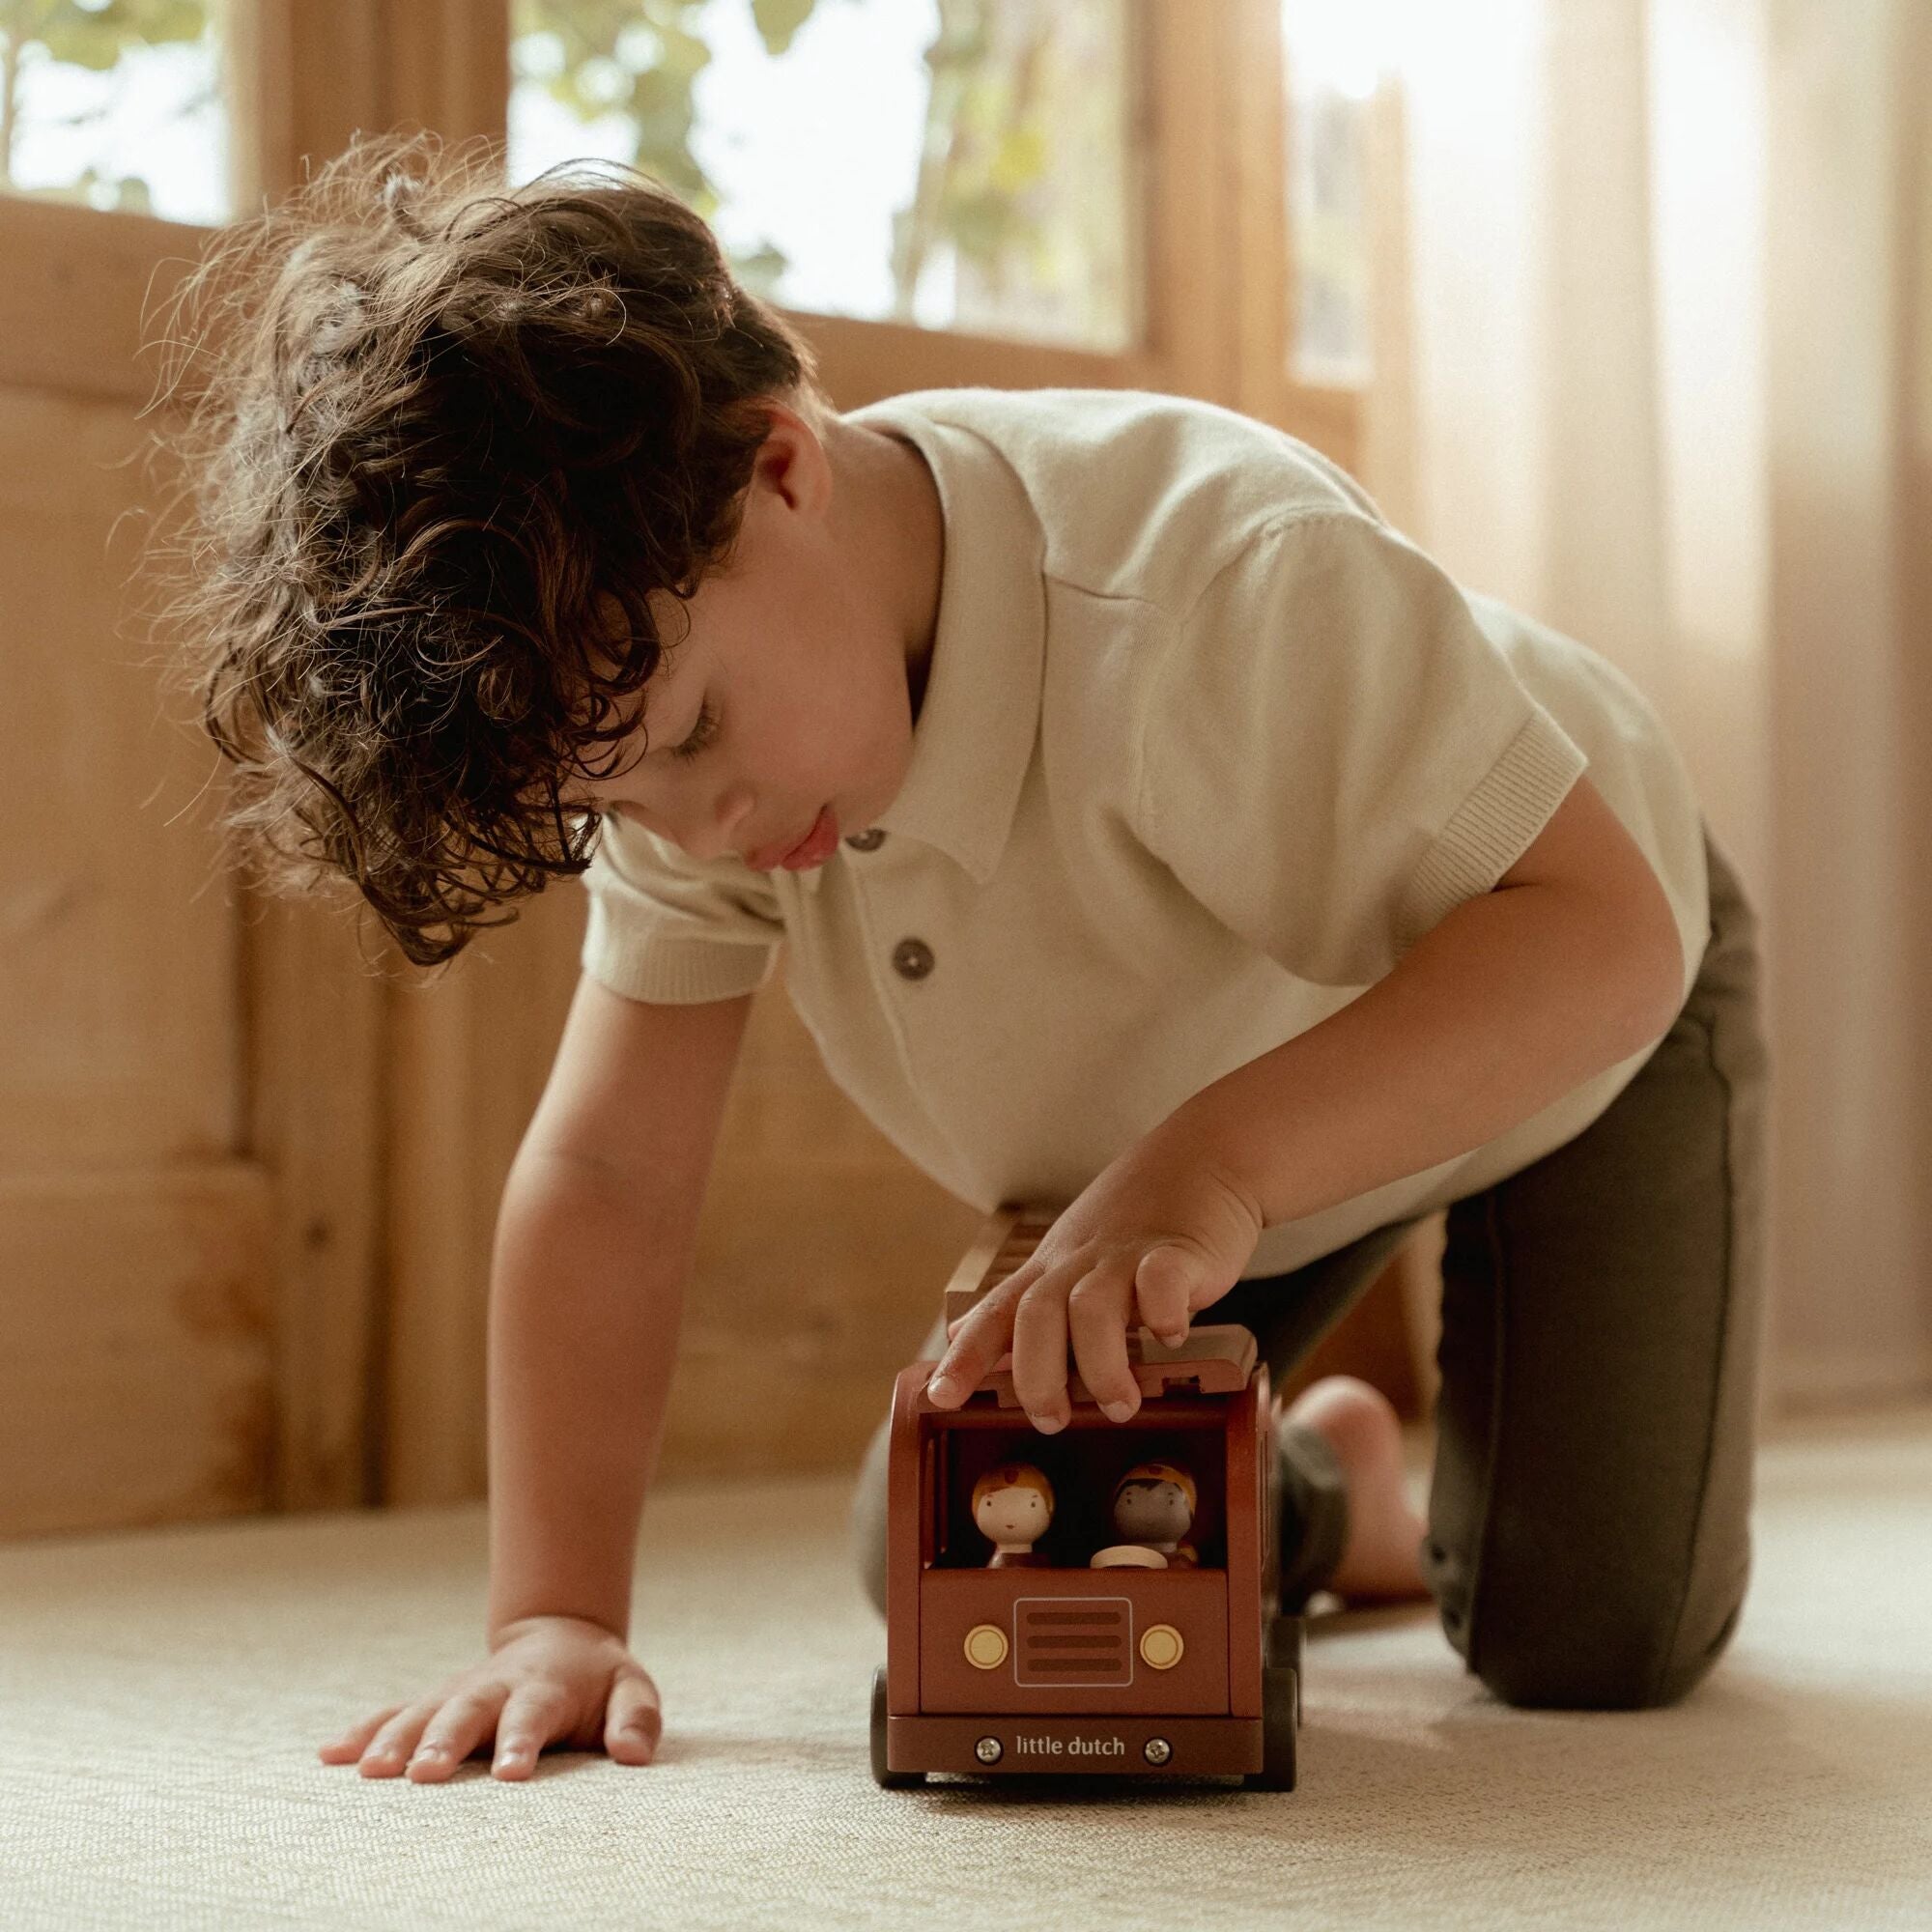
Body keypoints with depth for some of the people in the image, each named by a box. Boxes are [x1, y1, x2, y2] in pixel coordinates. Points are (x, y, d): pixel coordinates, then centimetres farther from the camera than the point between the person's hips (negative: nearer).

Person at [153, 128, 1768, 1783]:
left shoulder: (1215, 578, -44)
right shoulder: (662, 667, -23)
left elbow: (1613, 930, -44)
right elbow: (609, 1171, -20)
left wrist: (1213, 1163, -57)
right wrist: (556, 1617, -27)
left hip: (1553, 1030, -5)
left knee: (1592, 1646, -13)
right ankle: (1326, 1495, 31)